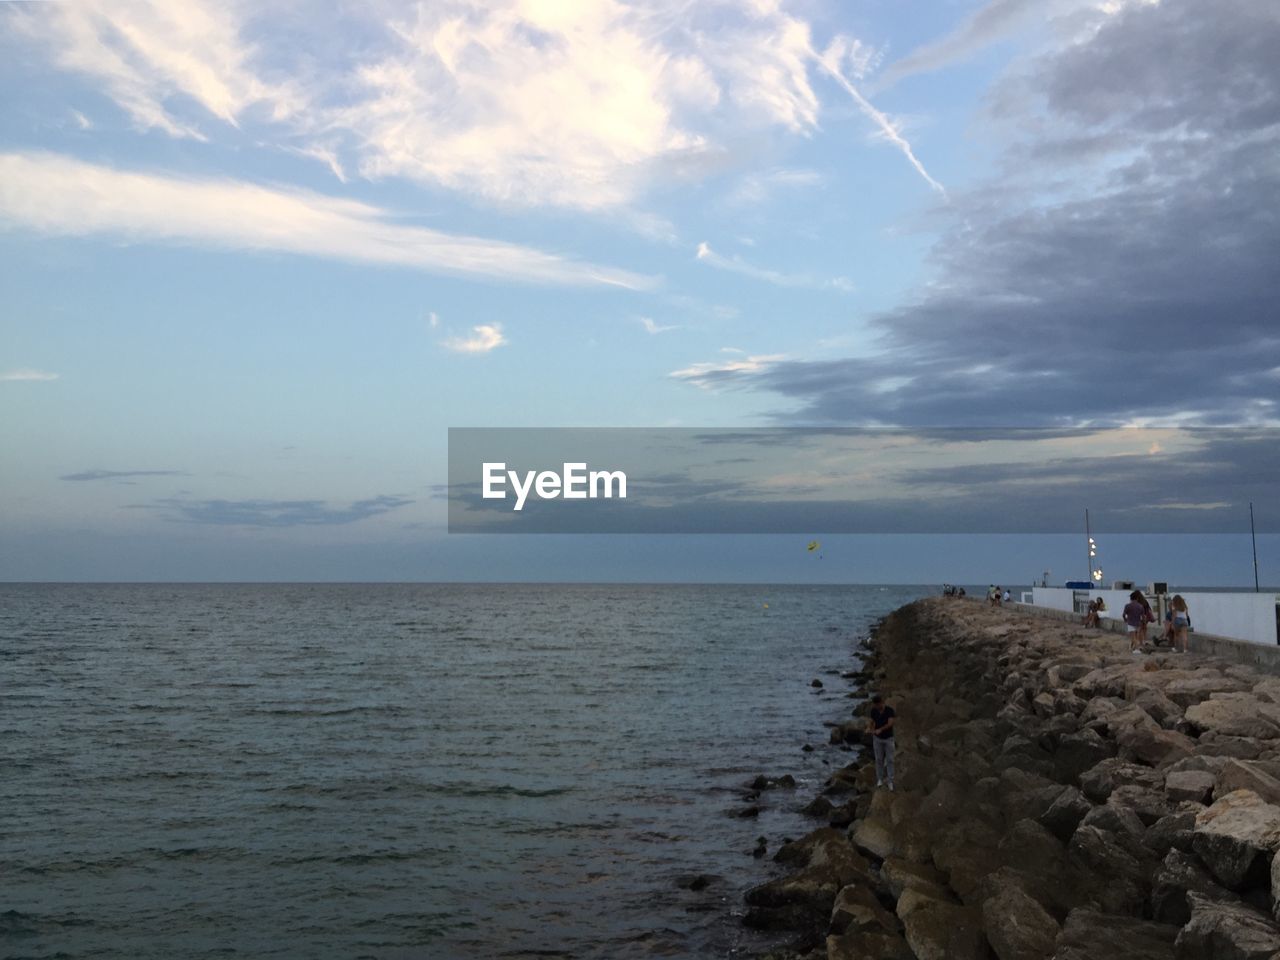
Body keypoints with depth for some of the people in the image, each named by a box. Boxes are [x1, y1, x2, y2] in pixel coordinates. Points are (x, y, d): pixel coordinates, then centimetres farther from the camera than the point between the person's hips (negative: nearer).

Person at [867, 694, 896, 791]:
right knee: (879, 759, 8)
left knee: (889, 760, 1)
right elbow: (870, 723, -10)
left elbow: (890, 723, -30)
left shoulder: (890, 710, -20)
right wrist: (871, 729, -34)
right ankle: (880, 779, 24)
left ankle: (890, 781, 11)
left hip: (888, 738, -2)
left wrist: (880, 729, -45)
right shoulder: (873, 710, -11)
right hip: (877, 738, 2)